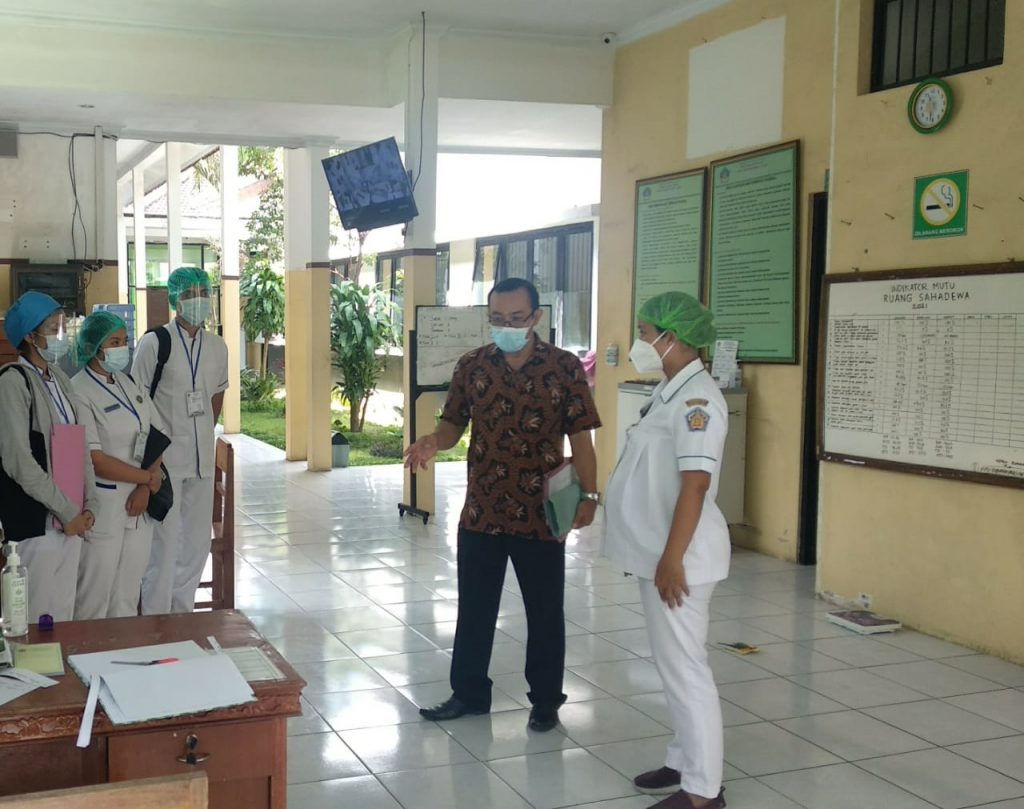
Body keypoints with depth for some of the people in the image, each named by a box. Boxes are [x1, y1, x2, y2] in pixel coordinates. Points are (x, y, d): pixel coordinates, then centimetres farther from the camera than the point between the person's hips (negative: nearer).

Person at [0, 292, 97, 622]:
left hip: (71, 517, 7)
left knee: (65, 612, 12)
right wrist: (67, 511, -15)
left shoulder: (59, 379, 12)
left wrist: (88, 504, 1)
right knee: (40, 616, -3)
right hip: (35, 519, -7)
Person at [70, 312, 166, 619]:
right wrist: (149, 478, -10)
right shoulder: (79, 392, -13)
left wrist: (145, 488, -6)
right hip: (103, 508, -6)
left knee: (128, 598, 14)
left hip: (139, 504, 6)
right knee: (94, 600, 3)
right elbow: (94, 459, -17)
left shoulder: (131, 384, 8)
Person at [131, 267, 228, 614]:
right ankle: (155, 617, 7)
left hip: (201, 458, 5)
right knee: (164, 540, -4)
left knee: (197, 540, 11)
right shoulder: (155, 342, -8)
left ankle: (182, 612, 25)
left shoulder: (217, 346, 7)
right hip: (163, 459, -5)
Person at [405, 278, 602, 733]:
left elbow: (580, 436, -5)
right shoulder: (471, 366, 2)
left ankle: (546, 700, 25)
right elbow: (453, 424, 7)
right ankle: (468, 693, 29)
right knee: (474, 608, 13)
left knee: (544, 612, 9)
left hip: (541, 513, -2)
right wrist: (432, 442, -16)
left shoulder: (564, 368, -6)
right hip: (481, 510, 3)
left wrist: (589, 494, -12)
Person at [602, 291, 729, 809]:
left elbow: (695, 484, -23)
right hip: (657, 552, 10)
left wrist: (672, 558, -24)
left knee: (685, 667, -2)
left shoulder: (697, 397, -18)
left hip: (679, 557, -10)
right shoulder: (669, 392, 12)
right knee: (672, 665, 18)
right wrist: (657, 555, 23)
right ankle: (684, 763, 30)